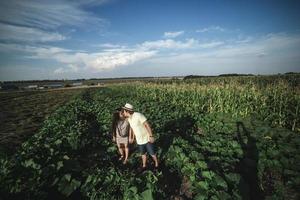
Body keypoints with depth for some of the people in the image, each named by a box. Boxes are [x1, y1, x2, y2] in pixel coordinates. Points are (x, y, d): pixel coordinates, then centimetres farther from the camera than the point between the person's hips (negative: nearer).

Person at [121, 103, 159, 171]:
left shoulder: (138, 115, -27)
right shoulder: (129, 118, -3)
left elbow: (147, 125, -23)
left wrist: (151, 136, -22)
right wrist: (132, 137, 23)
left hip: (147, 139, -6)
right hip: (139, 140, 6)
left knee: (152, 153, 12)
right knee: (143, 154, 22)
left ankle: (156, 164, 38)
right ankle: (144, 166, 45)